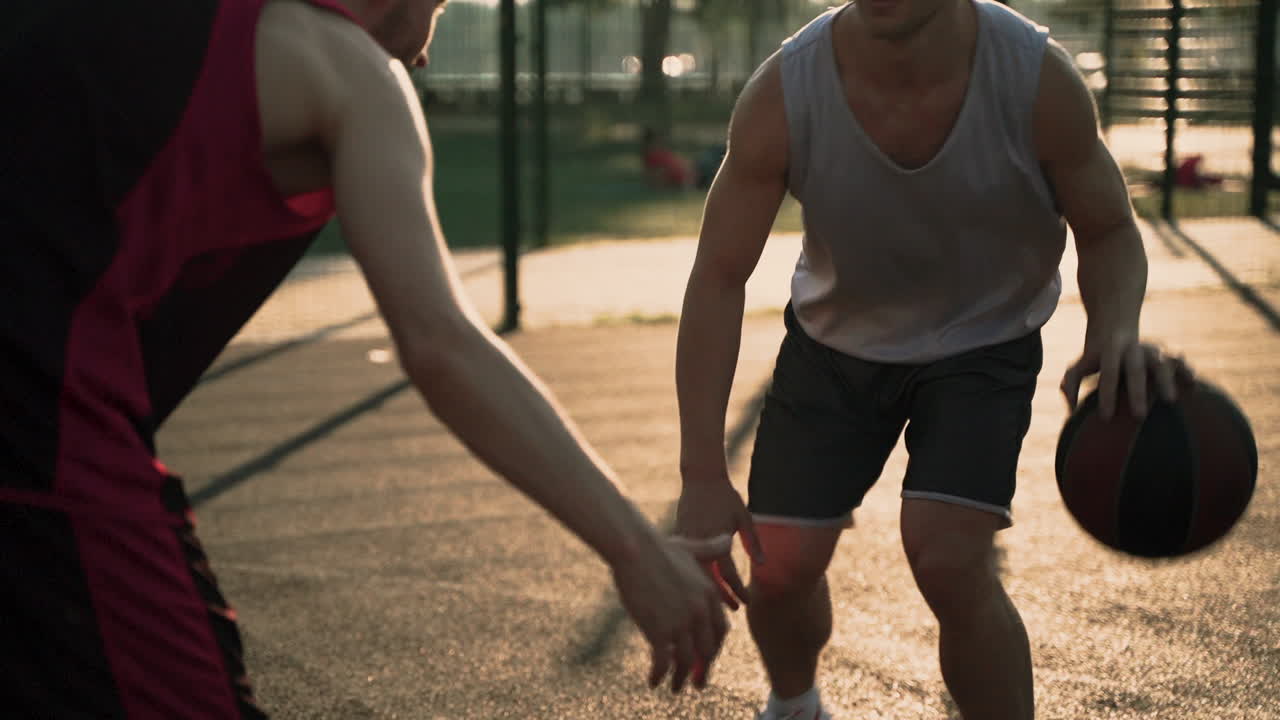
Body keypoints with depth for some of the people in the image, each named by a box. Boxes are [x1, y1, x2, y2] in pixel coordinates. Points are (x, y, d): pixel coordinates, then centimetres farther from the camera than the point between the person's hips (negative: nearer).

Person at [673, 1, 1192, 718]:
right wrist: (704, 477, -23)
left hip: (984, 343, -1)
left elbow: (1109, 232, -12)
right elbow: (719, 280, -19)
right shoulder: (782, 96, -27)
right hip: (835, 339, 2)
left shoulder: (1038, 78, -28)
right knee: (779, 564, -1)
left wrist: (1117, 333, -35)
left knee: (949, 561, -20)